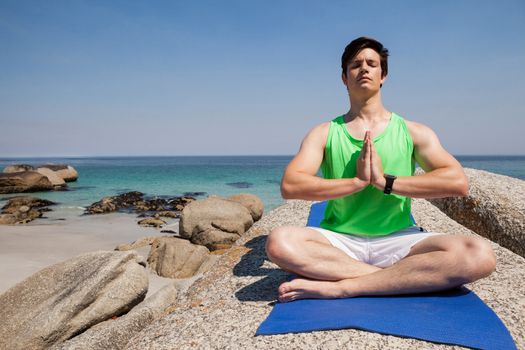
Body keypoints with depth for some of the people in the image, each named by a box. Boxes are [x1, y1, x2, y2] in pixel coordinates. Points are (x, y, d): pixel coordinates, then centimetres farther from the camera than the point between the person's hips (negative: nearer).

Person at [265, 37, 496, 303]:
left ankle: (340, 287, -28)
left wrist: (386, 181, -14)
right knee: (279, 242, -30)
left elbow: (458, 182, -6)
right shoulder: (324, 133, 6)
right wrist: (357, 181, -15)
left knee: (480, 254, -26)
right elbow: (289, 186, -9)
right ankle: (401, 277, -22)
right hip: (339, 241, 0)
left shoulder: (413, 132, 8)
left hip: (398, 241, 1)